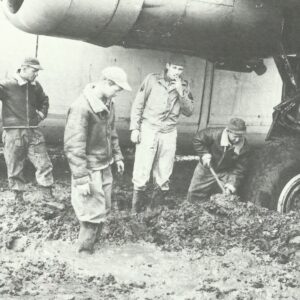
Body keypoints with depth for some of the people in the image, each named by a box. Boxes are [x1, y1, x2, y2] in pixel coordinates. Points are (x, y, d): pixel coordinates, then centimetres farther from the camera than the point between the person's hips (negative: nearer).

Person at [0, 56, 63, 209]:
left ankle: (47, 197, 15)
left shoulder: (36, 86, 8)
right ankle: (19, 199, 21)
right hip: (13, 133, -5)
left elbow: (44, 100, 27)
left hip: (33, 132, 5)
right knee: (15, 169, 6)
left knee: (44, 165, 3)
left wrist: (42, 113, 13)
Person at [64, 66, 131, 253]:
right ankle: (85, 250, 18)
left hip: (105, 167, 8)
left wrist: (117, 156, 16)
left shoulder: (108, 104, 2)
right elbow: (73, 146, -25)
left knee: (104, 209, 15)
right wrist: (81, 179, -24)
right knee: (94, 213, 0)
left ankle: (93, 240, 32)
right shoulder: (81, 107, -24)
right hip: (90, 170, -8)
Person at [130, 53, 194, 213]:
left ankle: (156, 203, 21)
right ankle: (136, 207, 7)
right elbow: (138, 104, 0)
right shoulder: (152, 79, -2)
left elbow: (188, 111, 3)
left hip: (169, 133, 3)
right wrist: (135, 128, -5)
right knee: (142, 170, -5)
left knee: (164, 174, 6)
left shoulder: (184, 86, 7)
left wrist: (181, 93, -11)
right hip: (148, 129, -3)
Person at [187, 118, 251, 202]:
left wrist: (233, 183, -28)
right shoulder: (215, 134, -29)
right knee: (193, 195, 6)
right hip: (206, 169, 0)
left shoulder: (244, 147, -22)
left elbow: (240, 169, -17)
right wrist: (204, 154, -22)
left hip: (225, 173, 1)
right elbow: (198, 139, -14)